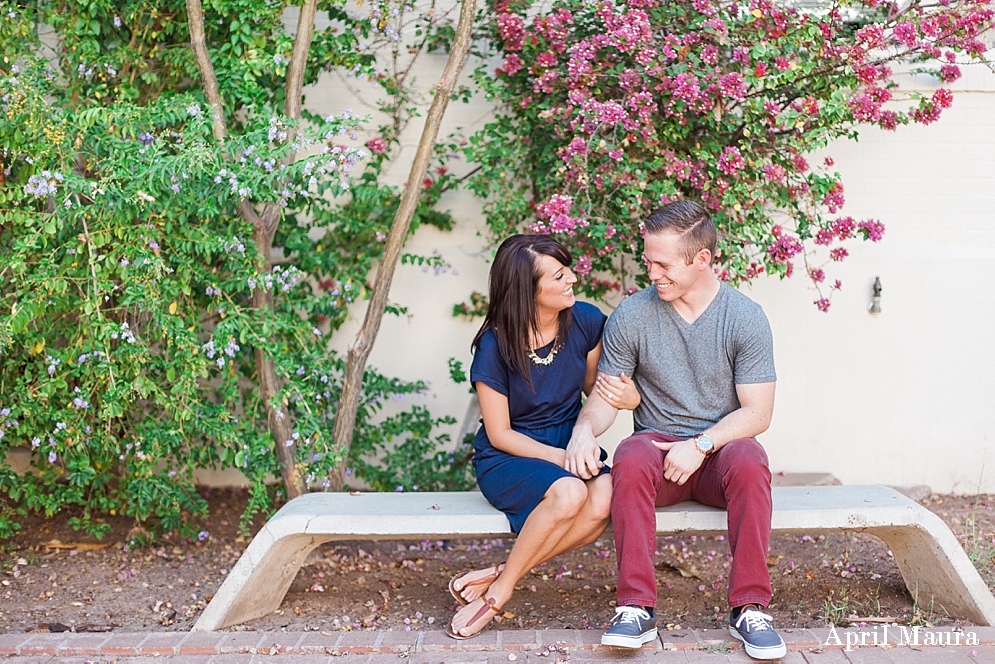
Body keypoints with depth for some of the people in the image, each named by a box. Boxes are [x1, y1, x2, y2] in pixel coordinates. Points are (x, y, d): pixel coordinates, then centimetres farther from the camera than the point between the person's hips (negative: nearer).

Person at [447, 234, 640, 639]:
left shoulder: (585, 321, -4)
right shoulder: (495, 347, -15)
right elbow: (499, 434, -9)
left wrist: (629, 396, -11)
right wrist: (558, 457, -22)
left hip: (569, 444, 4)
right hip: (508, 458, -4)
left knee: (603, 500, -31)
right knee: (568, 493, -37)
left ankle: (497, 582, -19)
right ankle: (498, 593, -16)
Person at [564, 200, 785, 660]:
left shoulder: (746, 318, -4)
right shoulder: (631, 316, -1)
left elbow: (757, 412, -6)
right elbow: (607, 396, 2)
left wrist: (701, 445, -21)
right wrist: (585, 429, -20)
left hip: (721, 448, 0)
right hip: (657, 445, 1)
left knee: (748, 462, -35)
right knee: (630, 460, -34)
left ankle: (749, 608, -25)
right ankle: (637, 606, -31)